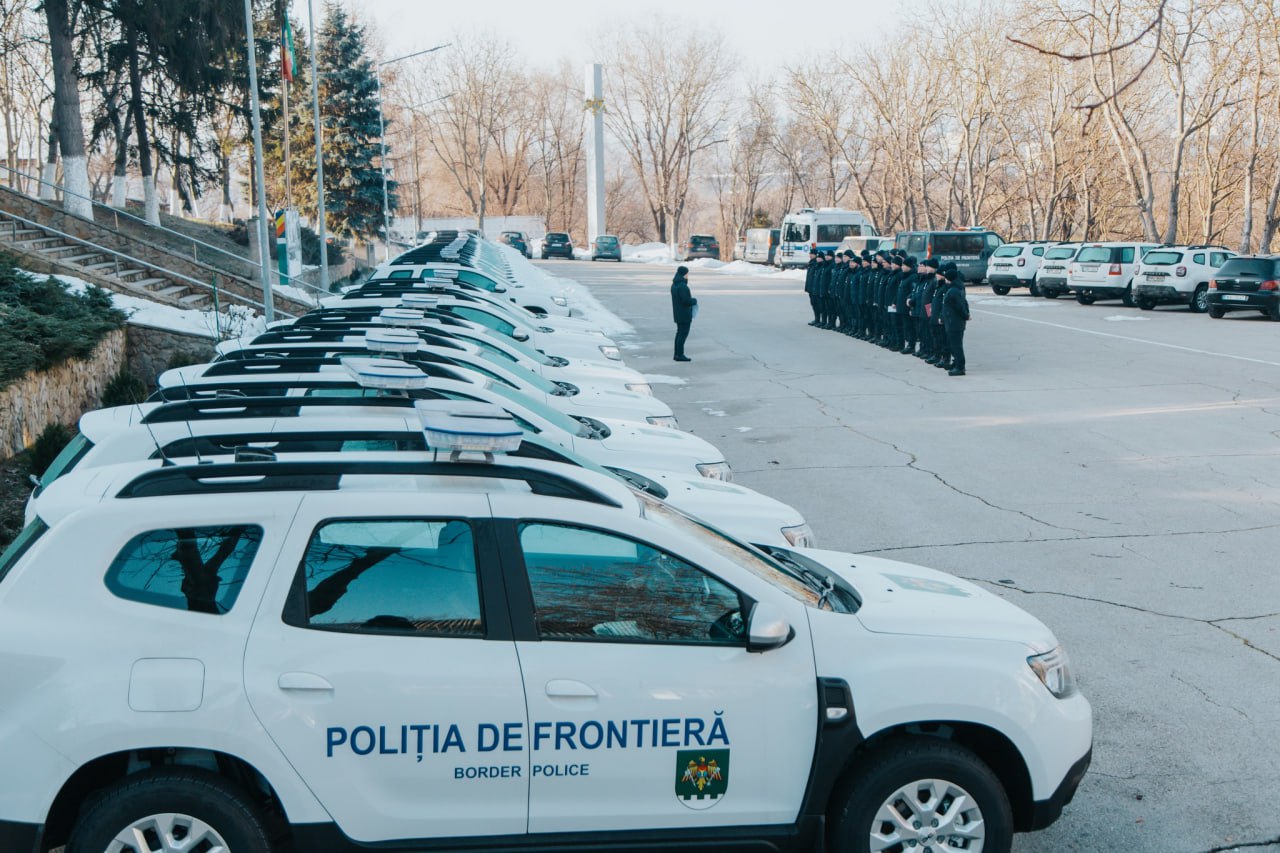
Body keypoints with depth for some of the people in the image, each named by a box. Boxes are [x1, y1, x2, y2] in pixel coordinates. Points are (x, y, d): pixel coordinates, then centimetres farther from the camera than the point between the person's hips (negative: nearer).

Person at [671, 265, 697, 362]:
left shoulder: (674, 285, 9)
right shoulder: (682, 286, -21)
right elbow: (686, 300, -25)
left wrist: (691, 300, 8)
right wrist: (694, 300, -6)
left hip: (678, 313, 9)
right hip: (684, 314, -9)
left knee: (680, 333, 15)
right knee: (683, 333, -4)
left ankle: (677, 354, 20)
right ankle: (680, 355, -2)